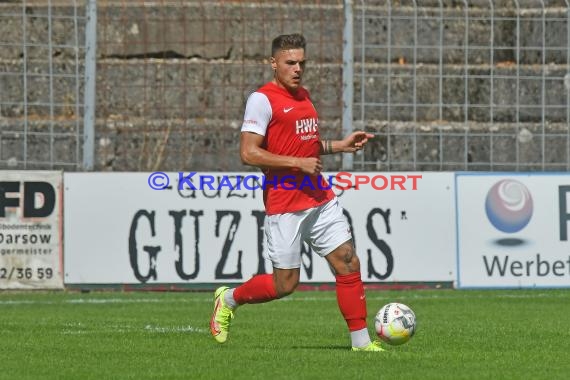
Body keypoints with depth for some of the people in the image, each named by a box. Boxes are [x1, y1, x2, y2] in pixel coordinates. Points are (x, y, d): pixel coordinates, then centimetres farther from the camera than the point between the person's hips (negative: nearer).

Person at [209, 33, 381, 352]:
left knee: (348, 263, -2)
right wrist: (298, 163, -19)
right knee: (285, 284, -2)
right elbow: (249, 153, -18)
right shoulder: (263, 99, -10)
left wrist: (342, 145, 15)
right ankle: (229, 299, 23)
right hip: (285, 203, -7)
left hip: (320, 199, 7)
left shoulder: (303, 95, 16)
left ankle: (361, 341, 3)